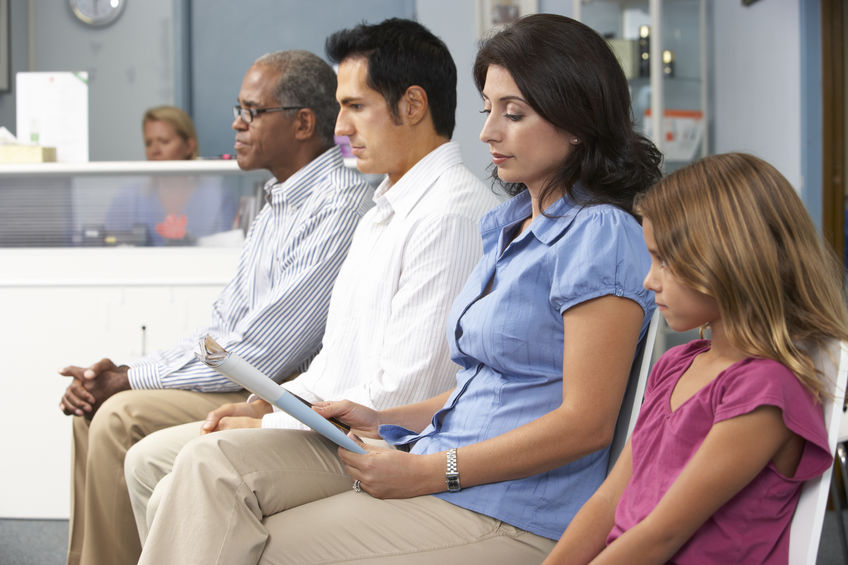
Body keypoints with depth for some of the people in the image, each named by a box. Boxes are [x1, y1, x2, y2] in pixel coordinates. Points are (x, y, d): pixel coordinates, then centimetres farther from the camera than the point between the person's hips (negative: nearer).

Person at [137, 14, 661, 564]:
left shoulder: (600, 234, -11)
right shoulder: (511, 225, 20)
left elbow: (587, 424, -17)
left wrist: (431, 472, -18)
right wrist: (384, 421, 9)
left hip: (514, 510, -9)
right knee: (215, 460, -9)